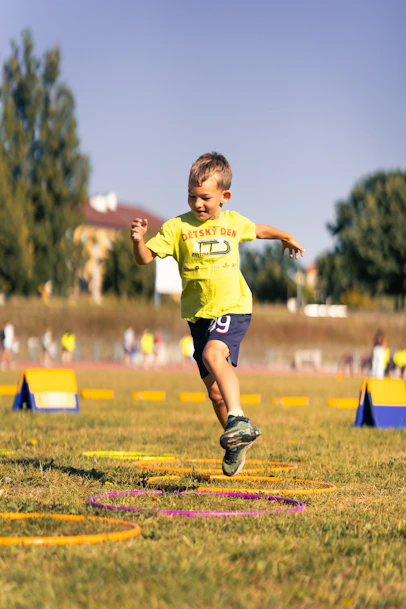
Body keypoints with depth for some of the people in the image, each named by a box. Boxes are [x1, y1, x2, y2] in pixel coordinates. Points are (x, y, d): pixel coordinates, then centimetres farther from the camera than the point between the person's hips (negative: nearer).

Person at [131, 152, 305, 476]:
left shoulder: (234, 222, 5)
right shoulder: (177, 227, -2)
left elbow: (258, 229, 28)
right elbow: (145, 258, -11)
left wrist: (287, 237, 38)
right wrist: (138, 240, -31)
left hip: (234, 307, -2)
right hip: (199, 315, 2)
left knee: (213, 353, -32)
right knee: (215, 389, 8)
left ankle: (238, 420, -38)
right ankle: (237, 443, 28)